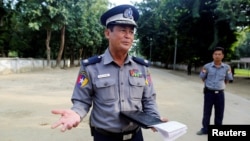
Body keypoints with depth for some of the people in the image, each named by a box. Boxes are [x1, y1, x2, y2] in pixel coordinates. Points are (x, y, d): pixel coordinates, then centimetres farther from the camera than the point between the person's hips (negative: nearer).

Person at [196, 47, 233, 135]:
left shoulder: (227, 67, -4)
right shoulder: (207, 66, -8)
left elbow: (227, 79, 11)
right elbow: (202, 78, 5)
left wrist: (221, 85, 6)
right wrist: (209, 85, 5)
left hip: (220, 93, 1)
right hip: (209, 92, -1)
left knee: (219, 113, 11)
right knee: (206, 112, 9)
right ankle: (205, 129, 23)